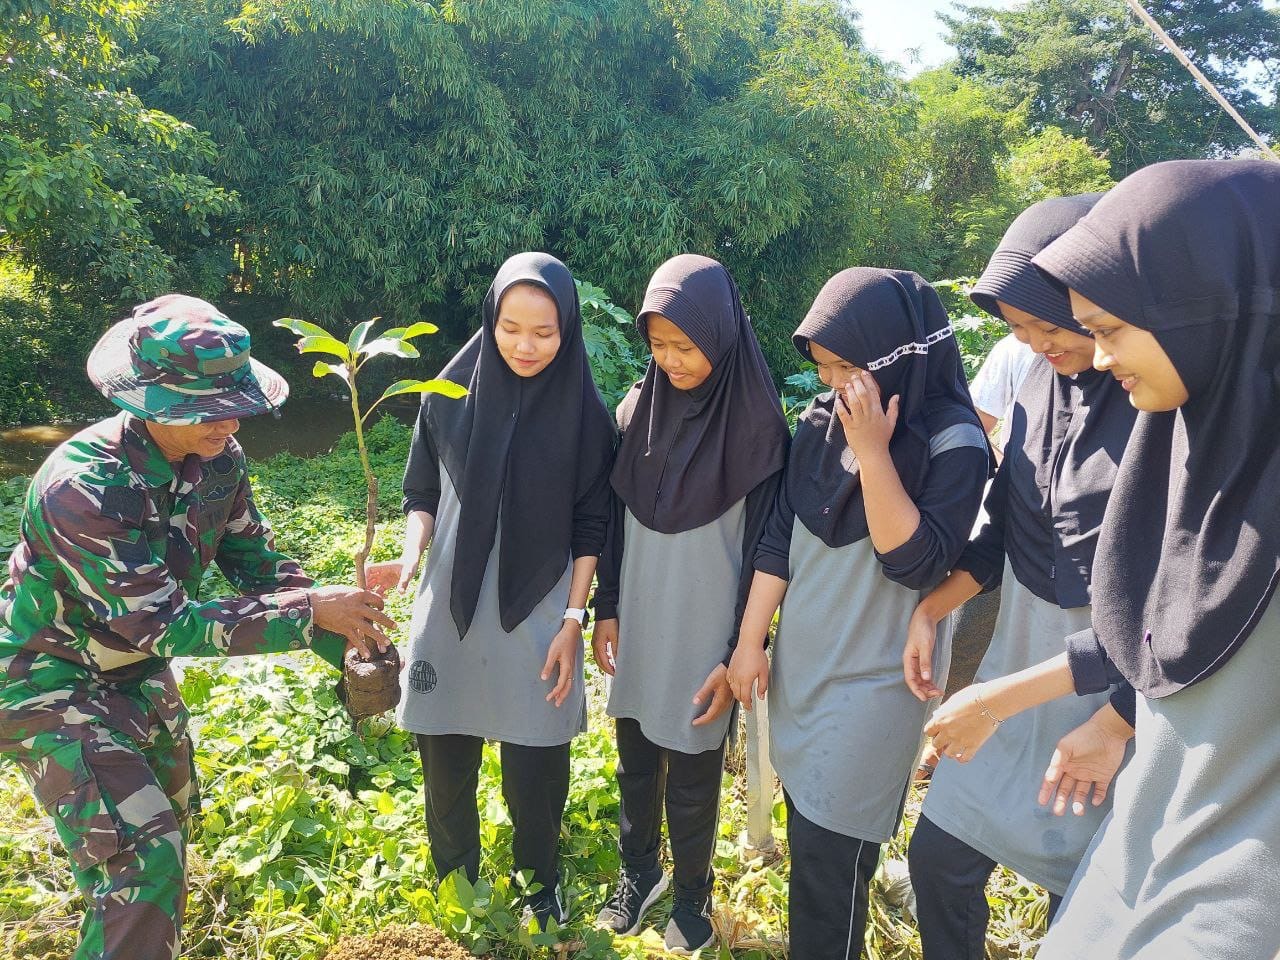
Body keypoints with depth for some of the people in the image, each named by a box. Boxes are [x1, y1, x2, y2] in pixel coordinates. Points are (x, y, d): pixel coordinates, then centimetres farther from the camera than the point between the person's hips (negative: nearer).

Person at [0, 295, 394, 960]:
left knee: (171, 817, 23)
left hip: (137, 669, 7)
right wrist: (308, 612, -34)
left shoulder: (218, 458, -13)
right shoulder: (82, 488, -33)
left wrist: (350, 644, -15)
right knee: (144, 859, -15)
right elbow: (165, 625, -33)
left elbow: (257, 565, -4)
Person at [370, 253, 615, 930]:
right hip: (450, 608, 2)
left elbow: (589, 528, -2)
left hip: (536, 615, -1)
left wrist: (572, 622, -6)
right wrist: (410, 556, -13)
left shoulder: (583, 413, -6)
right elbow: (422, 494, 6)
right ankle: (454, 880, 39)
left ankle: (538, 881, 37)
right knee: (445, 759, 13)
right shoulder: (451, 395, -3)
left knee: (535, 768, 8)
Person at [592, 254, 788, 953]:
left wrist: (739, 656, -11)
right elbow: (615, 518, 5)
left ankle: (692, 894, 39)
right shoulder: (639, 406, -3)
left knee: (691, 779, 12)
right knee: (634, 762, 20)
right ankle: (638, 870, 45)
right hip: (637, 629, 4)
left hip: (703, 637, -4)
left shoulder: (755, 425, -15)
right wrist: (607, 608, 6)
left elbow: (762, 548, -12)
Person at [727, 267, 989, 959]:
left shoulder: (952, 443, -14)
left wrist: (872, 453, -26)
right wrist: (750, 640, 3)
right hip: (799, 665, 5)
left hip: (872, 682, -5)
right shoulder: (821, 423, 1)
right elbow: (779, 537, 4)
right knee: (806, 834, 18)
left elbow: (917, 563, -21)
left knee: (831, 858, 2)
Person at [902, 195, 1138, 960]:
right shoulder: (1043, 381, 1)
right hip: (1020, 655, 6)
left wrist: (1116, 724, -14)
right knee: (939, 855, 12)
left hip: (1130, 685, -5)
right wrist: (931, 610, 0)